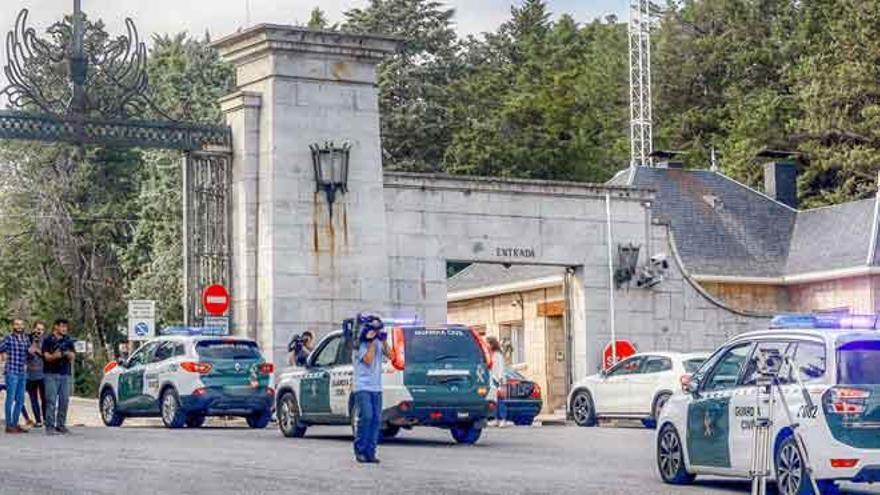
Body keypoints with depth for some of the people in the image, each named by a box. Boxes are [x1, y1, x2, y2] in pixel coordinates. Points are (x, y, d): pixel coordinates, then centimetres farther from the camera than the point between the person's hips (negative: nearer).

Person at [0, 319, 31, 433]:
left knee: (20, 400, 10)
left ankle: (15, 424, 19)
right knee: (10, 399, -4)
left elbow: (30, 354, 20)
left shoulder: (26, 339, 11)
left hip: (22, 373, 6)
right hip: (11, 373, -6)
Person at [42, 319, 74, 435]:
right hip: (51, 374, -4)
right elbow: (47, 356, -6)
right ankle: (50, 426, -10)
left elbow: (73, 357, 9)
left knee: (64, 400, 2)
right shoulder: (48, 340, 2)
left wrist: (68, 353, -13)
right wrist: (55, 356, -26)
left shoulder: (68, 340, 13)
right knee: (51, 400, -9)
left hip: (65, 374, 4)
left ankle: (61, 425, 9)